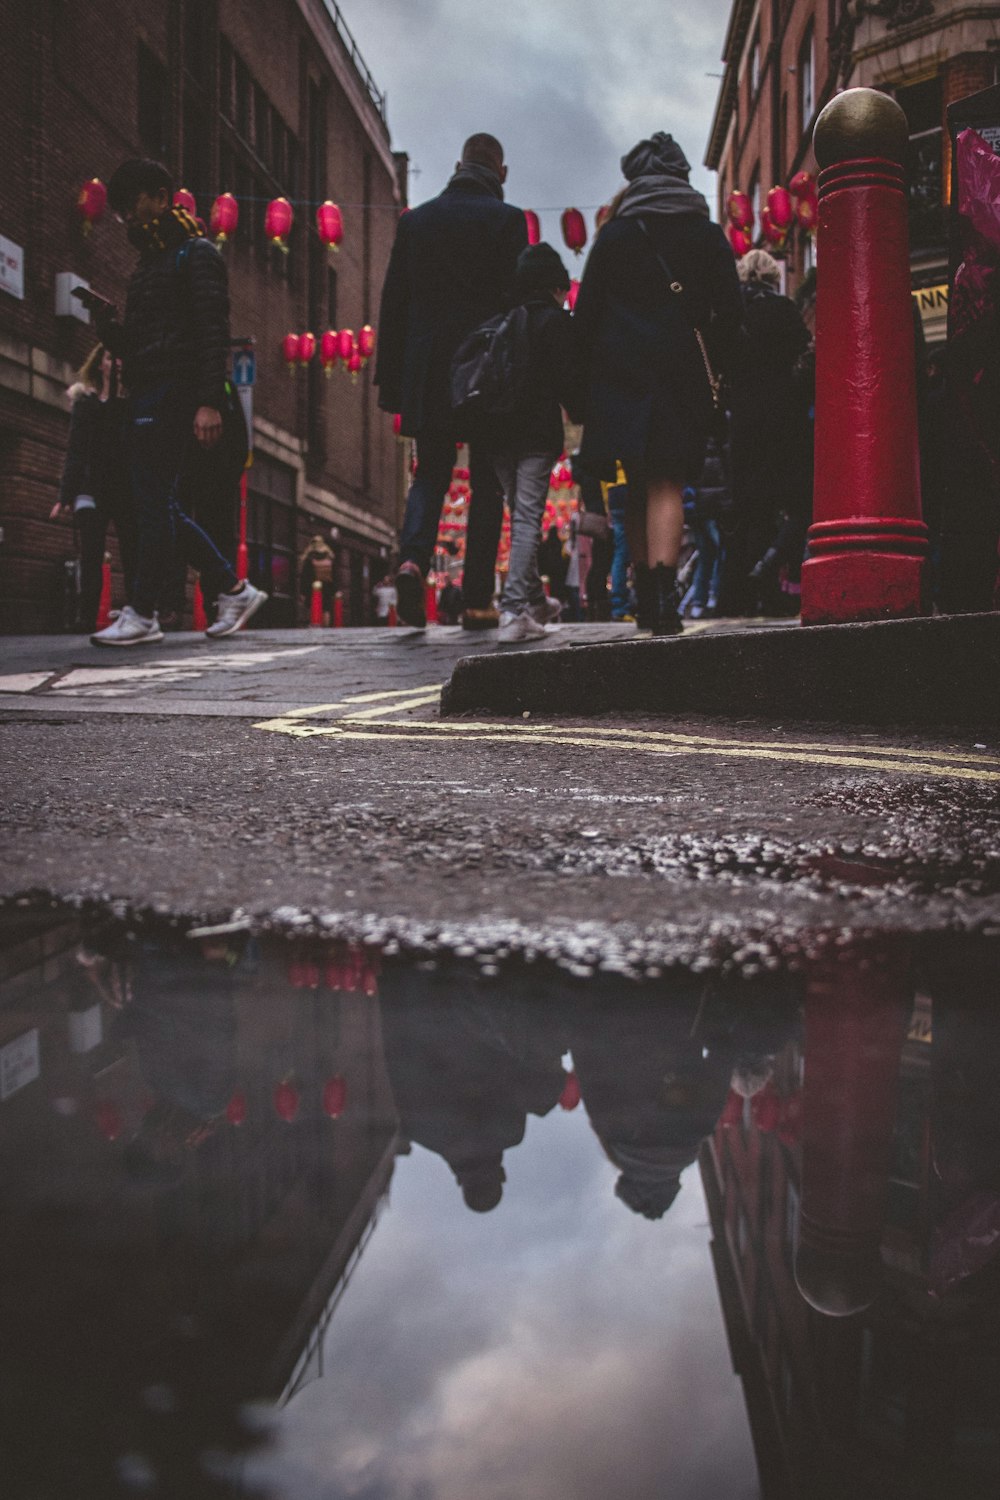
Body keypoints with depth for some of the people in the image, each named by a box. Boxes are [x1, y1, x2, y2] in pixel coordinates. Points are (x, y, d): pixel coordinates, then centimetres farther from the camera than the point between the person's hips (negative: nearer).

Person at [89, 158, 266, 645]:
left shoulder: (195, 254, -1)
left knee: (154, 502, -10)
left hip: (172, 394, -10)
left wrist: (209, 401, -23)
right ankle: (234, 590, 15)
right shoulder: (149, 264, 26)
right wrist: (107, 321, 4)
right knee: (160, 507, 9)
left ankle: (142, 613, -6)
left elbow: (213, 330, -13)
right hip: (146, 396, 10)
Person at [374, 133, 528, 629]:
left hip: (426, 371, 3)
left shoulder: (415, 220, 10)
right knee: (487, 482, 5)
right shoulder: (506, 219, -1)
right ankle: (477, 600, 3)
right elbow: (517, 296, -7)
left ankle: (413, 558, -14)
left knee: (430, 473, 13)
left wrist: (388, 376, 11)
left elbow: (393, 303, 8)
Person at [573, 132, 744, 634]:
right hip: (683, 376, -1)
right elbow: (730, 314, 4)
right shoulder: (709, 235, 7)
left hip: (622, 372, 1)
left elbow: (585, 315, 2)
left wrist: (589, 380, 9)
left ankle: (645, 592, 16)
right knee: (667, 484, -4)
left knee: (638, 486, 12)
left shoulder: (614, 234, 6)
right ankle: (664, 590, -22)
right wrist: (712, 368, 13)